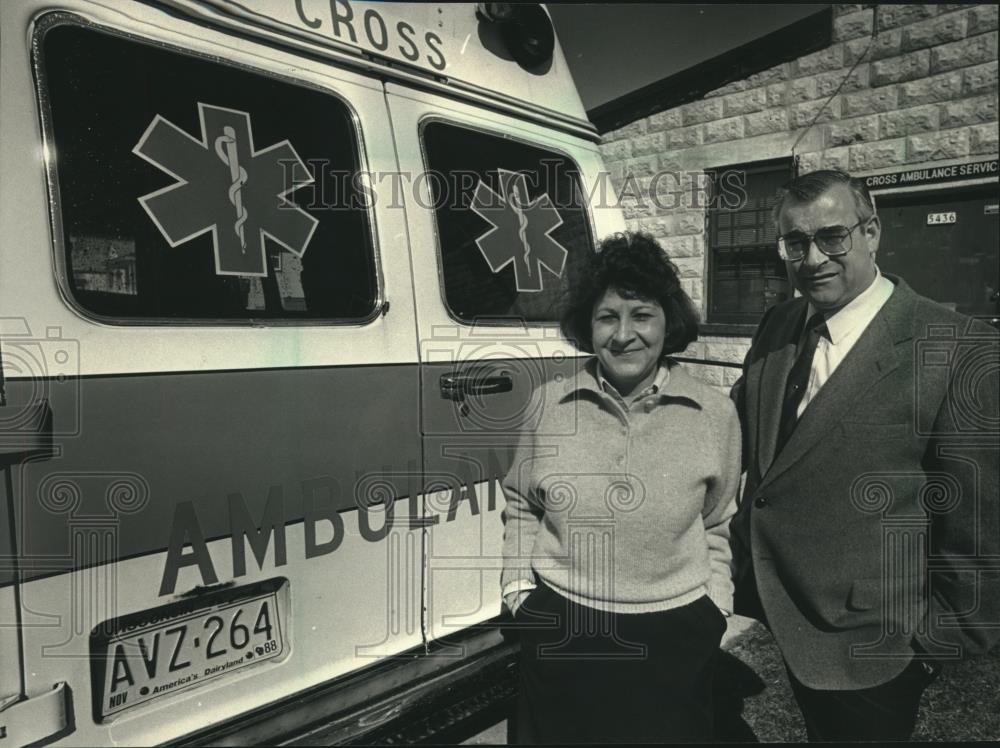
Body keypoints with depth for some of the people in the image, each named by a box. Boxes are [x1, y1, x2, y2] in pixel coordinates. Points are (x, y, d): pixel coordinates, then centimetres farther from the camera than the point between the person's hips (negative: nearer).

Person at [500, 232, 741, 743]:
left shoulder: (715, 415, -5)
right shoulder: (547, 405, -6)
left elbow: (717, 526, 7)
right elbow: (520, 507, 7)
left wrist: (715, 605, 3)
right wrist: (518, 588, 1)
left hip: (673, 640, 0)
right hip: (561, 634, 1)